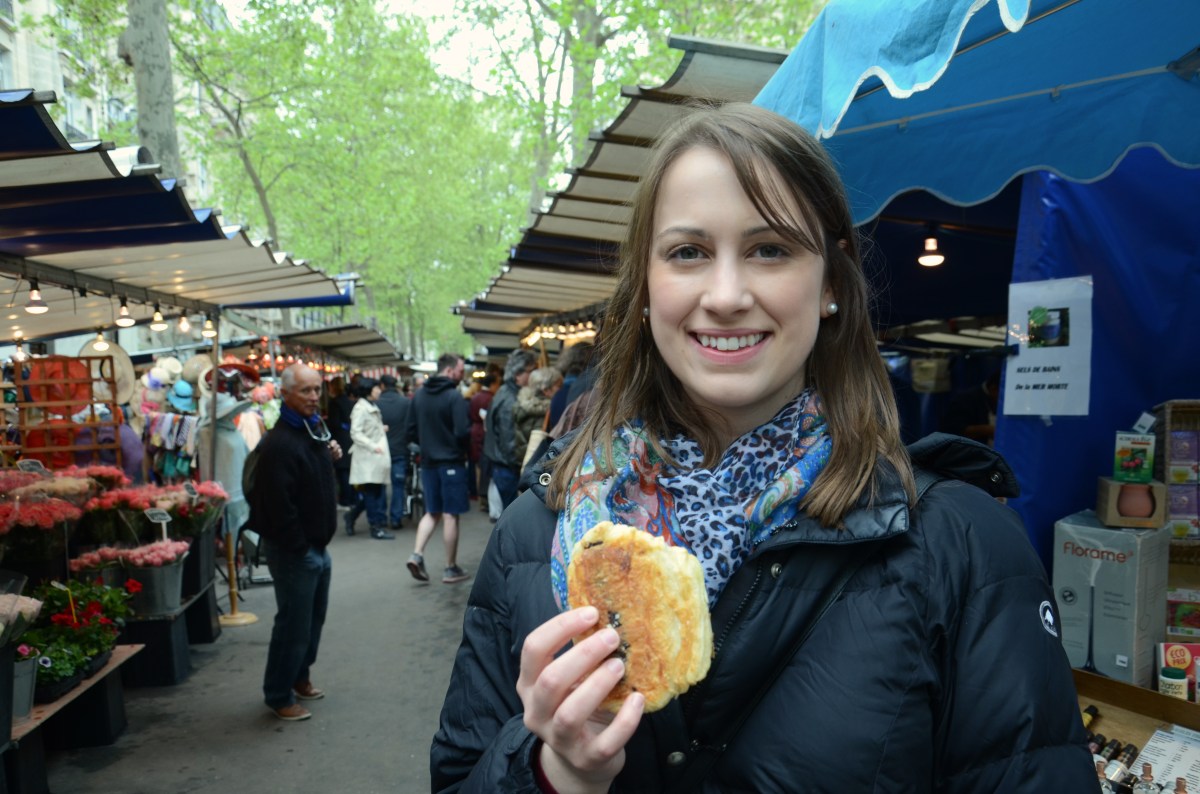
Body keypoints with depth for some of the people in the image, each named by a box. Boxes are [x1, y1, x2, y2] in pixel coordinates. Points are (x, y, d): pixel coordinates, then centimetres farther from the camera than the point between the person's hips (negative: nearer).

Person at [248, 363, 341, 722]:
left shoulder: (315, 430, 8)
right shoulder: (279, 443, -23)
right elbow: (279, 505, -26)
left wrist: (331, 456, 6)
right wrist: (299, 548, -21)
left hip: (318, 546, 9)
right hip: (294, 551, -9)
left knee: (314, 618, 21)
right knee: (293, 624, 1)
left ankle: (299, 676, 39)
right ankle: (279, 696, 17)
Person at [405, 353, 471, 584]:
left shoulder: (419, 395, 6)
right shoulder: (454, 396, -15)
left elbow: (411, 431, 8)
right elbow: (462, 432, -20)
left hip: (428, 462, 6)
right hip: (451, 462, -6)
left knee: (432, 512, 17)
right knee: (450, 515, 2)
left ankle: (417, 555, 2)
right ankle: (451, 569, 10)